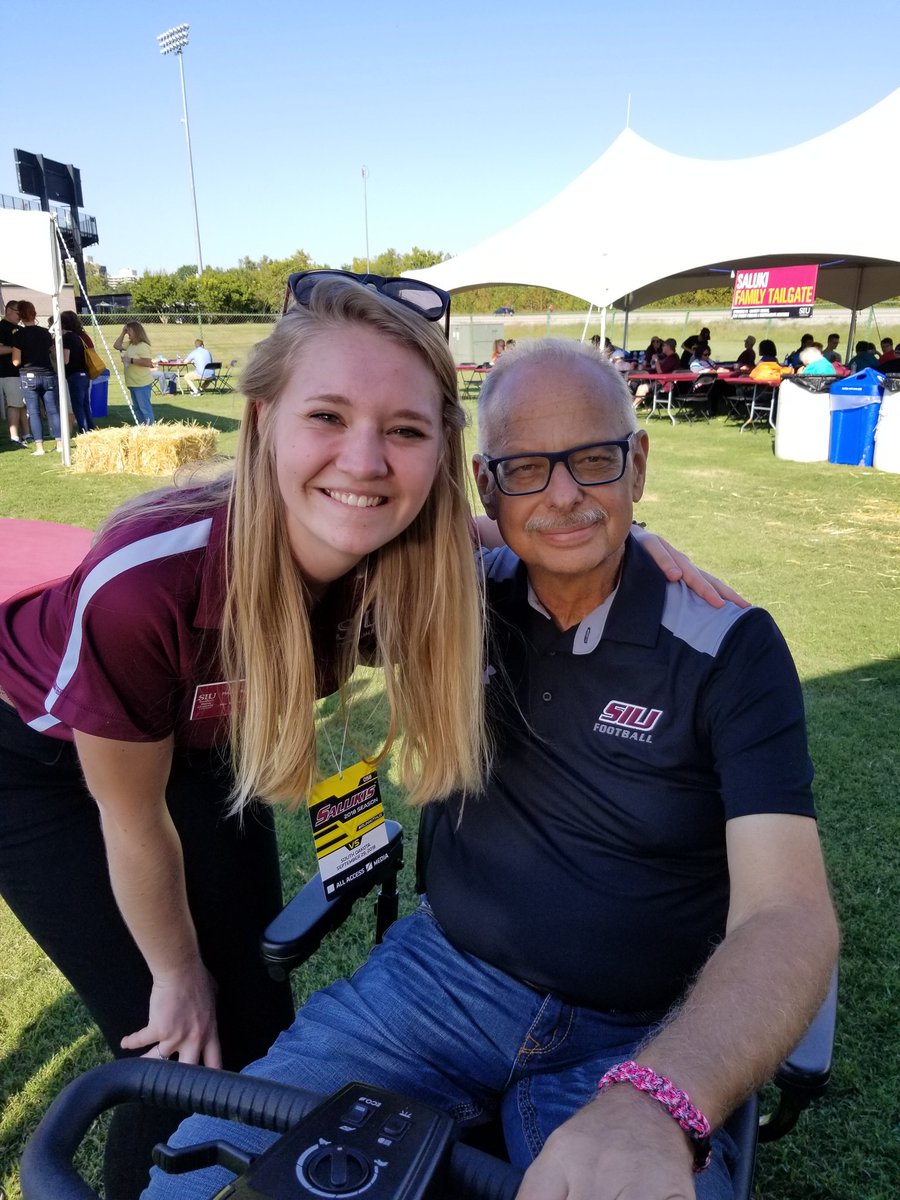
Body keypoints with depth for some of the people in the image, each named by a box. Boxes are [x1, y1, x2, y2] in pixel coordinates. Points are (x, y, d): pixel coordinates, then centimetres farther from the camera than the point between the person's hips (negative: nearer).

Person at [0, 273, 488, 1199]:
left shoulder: (404, 553, -28)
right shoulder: (143, 582, -40)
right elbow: (131, 817, -24)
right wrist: (177, 973, -6)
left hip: (197, 738, 4)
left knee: (255, 1009, 13)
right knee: (176, 1047, -1)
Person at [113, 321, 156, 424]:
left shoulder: (142, 346, -15)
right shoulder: (129, 344, 12)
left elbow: (148, 362, -25)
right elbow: (116, 346, 20)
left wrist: (131, 360, -22)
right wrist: (123, 333, 11)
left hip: (142, 384, -10)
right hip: (133, 383, 10)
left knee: (145, 408, -8)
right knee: (137, 408, 14)